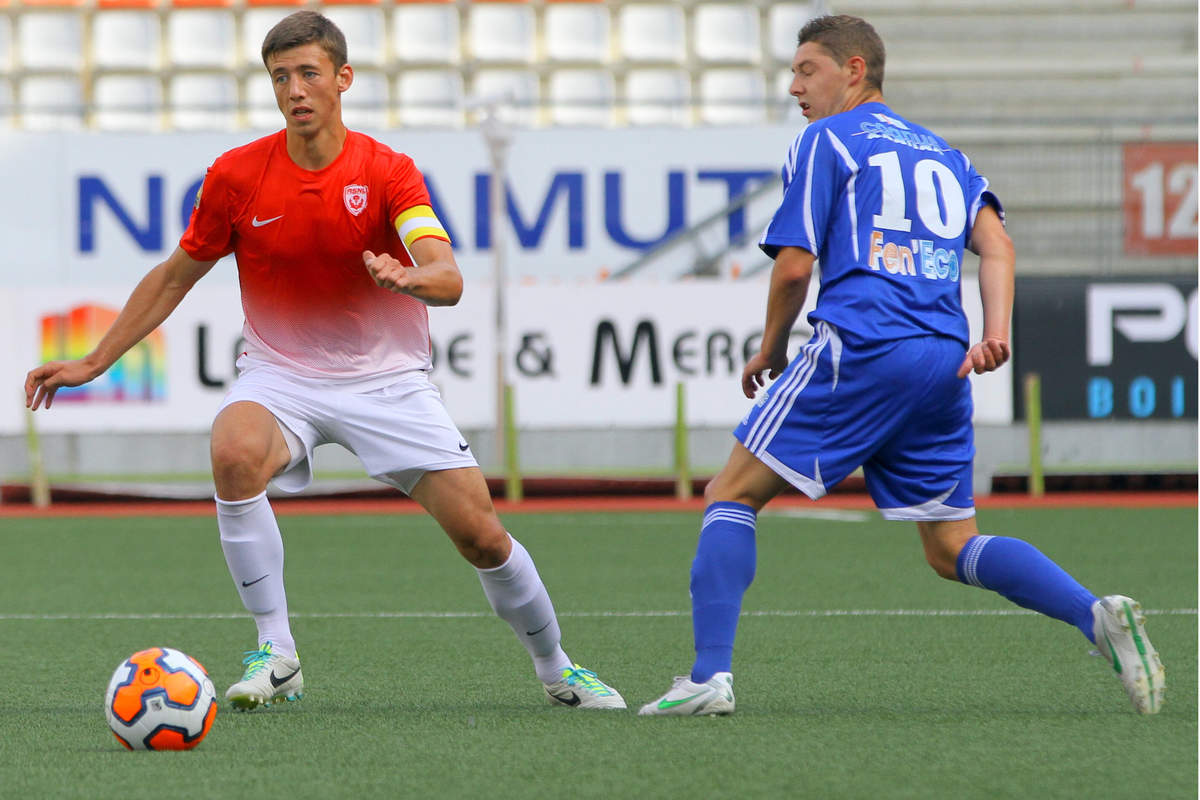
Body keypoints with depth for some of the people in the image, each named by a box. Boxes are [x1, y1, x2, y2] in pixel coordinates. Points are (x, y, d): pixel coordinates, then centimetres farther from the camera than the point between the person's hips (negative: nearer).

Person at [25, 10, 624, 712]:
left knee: (481, 534, -8)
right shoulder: (236, 176, -6)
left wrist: (409, 278, -49)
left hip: (388, 379, 0)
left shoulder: (387, 172, -11)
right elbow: (175, 277, 7)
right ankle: (276, 654, -22)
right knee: (235, 455, -34)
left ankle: (557, 672, 20)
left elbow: (448, 279, -25)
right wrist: (95, 362, 5)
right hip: (282, 376, 0)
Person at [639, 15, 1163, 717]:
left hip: (862, 349, -6)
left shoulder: (826, 141, 6)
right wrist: (995, 332, -2)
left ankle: (711, 677, -10)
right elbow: (996, 243, 10)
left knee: (733, 495, 2)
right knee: (951, 549, 12)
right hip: (946, 362, 6)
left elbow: (794, 266, -1)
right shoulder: (941, 153, 24)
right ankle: (1096, 616, -11)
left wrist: (772, 351, 14)